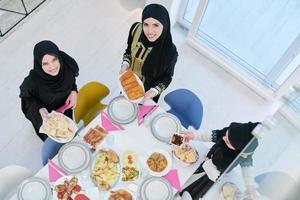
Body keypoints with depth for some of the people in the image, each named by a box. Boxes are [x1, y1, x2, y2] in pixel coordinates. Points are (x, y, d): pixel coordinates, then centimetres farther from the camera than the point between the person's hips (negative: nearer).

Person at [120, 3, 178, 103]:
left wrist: (154, 91, -33)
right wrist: (125, 64, -21)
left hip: (148, 90, -3)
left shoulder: (170, 51, -35)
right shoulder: (136, 29, -25)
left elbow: (167, 76, -17)